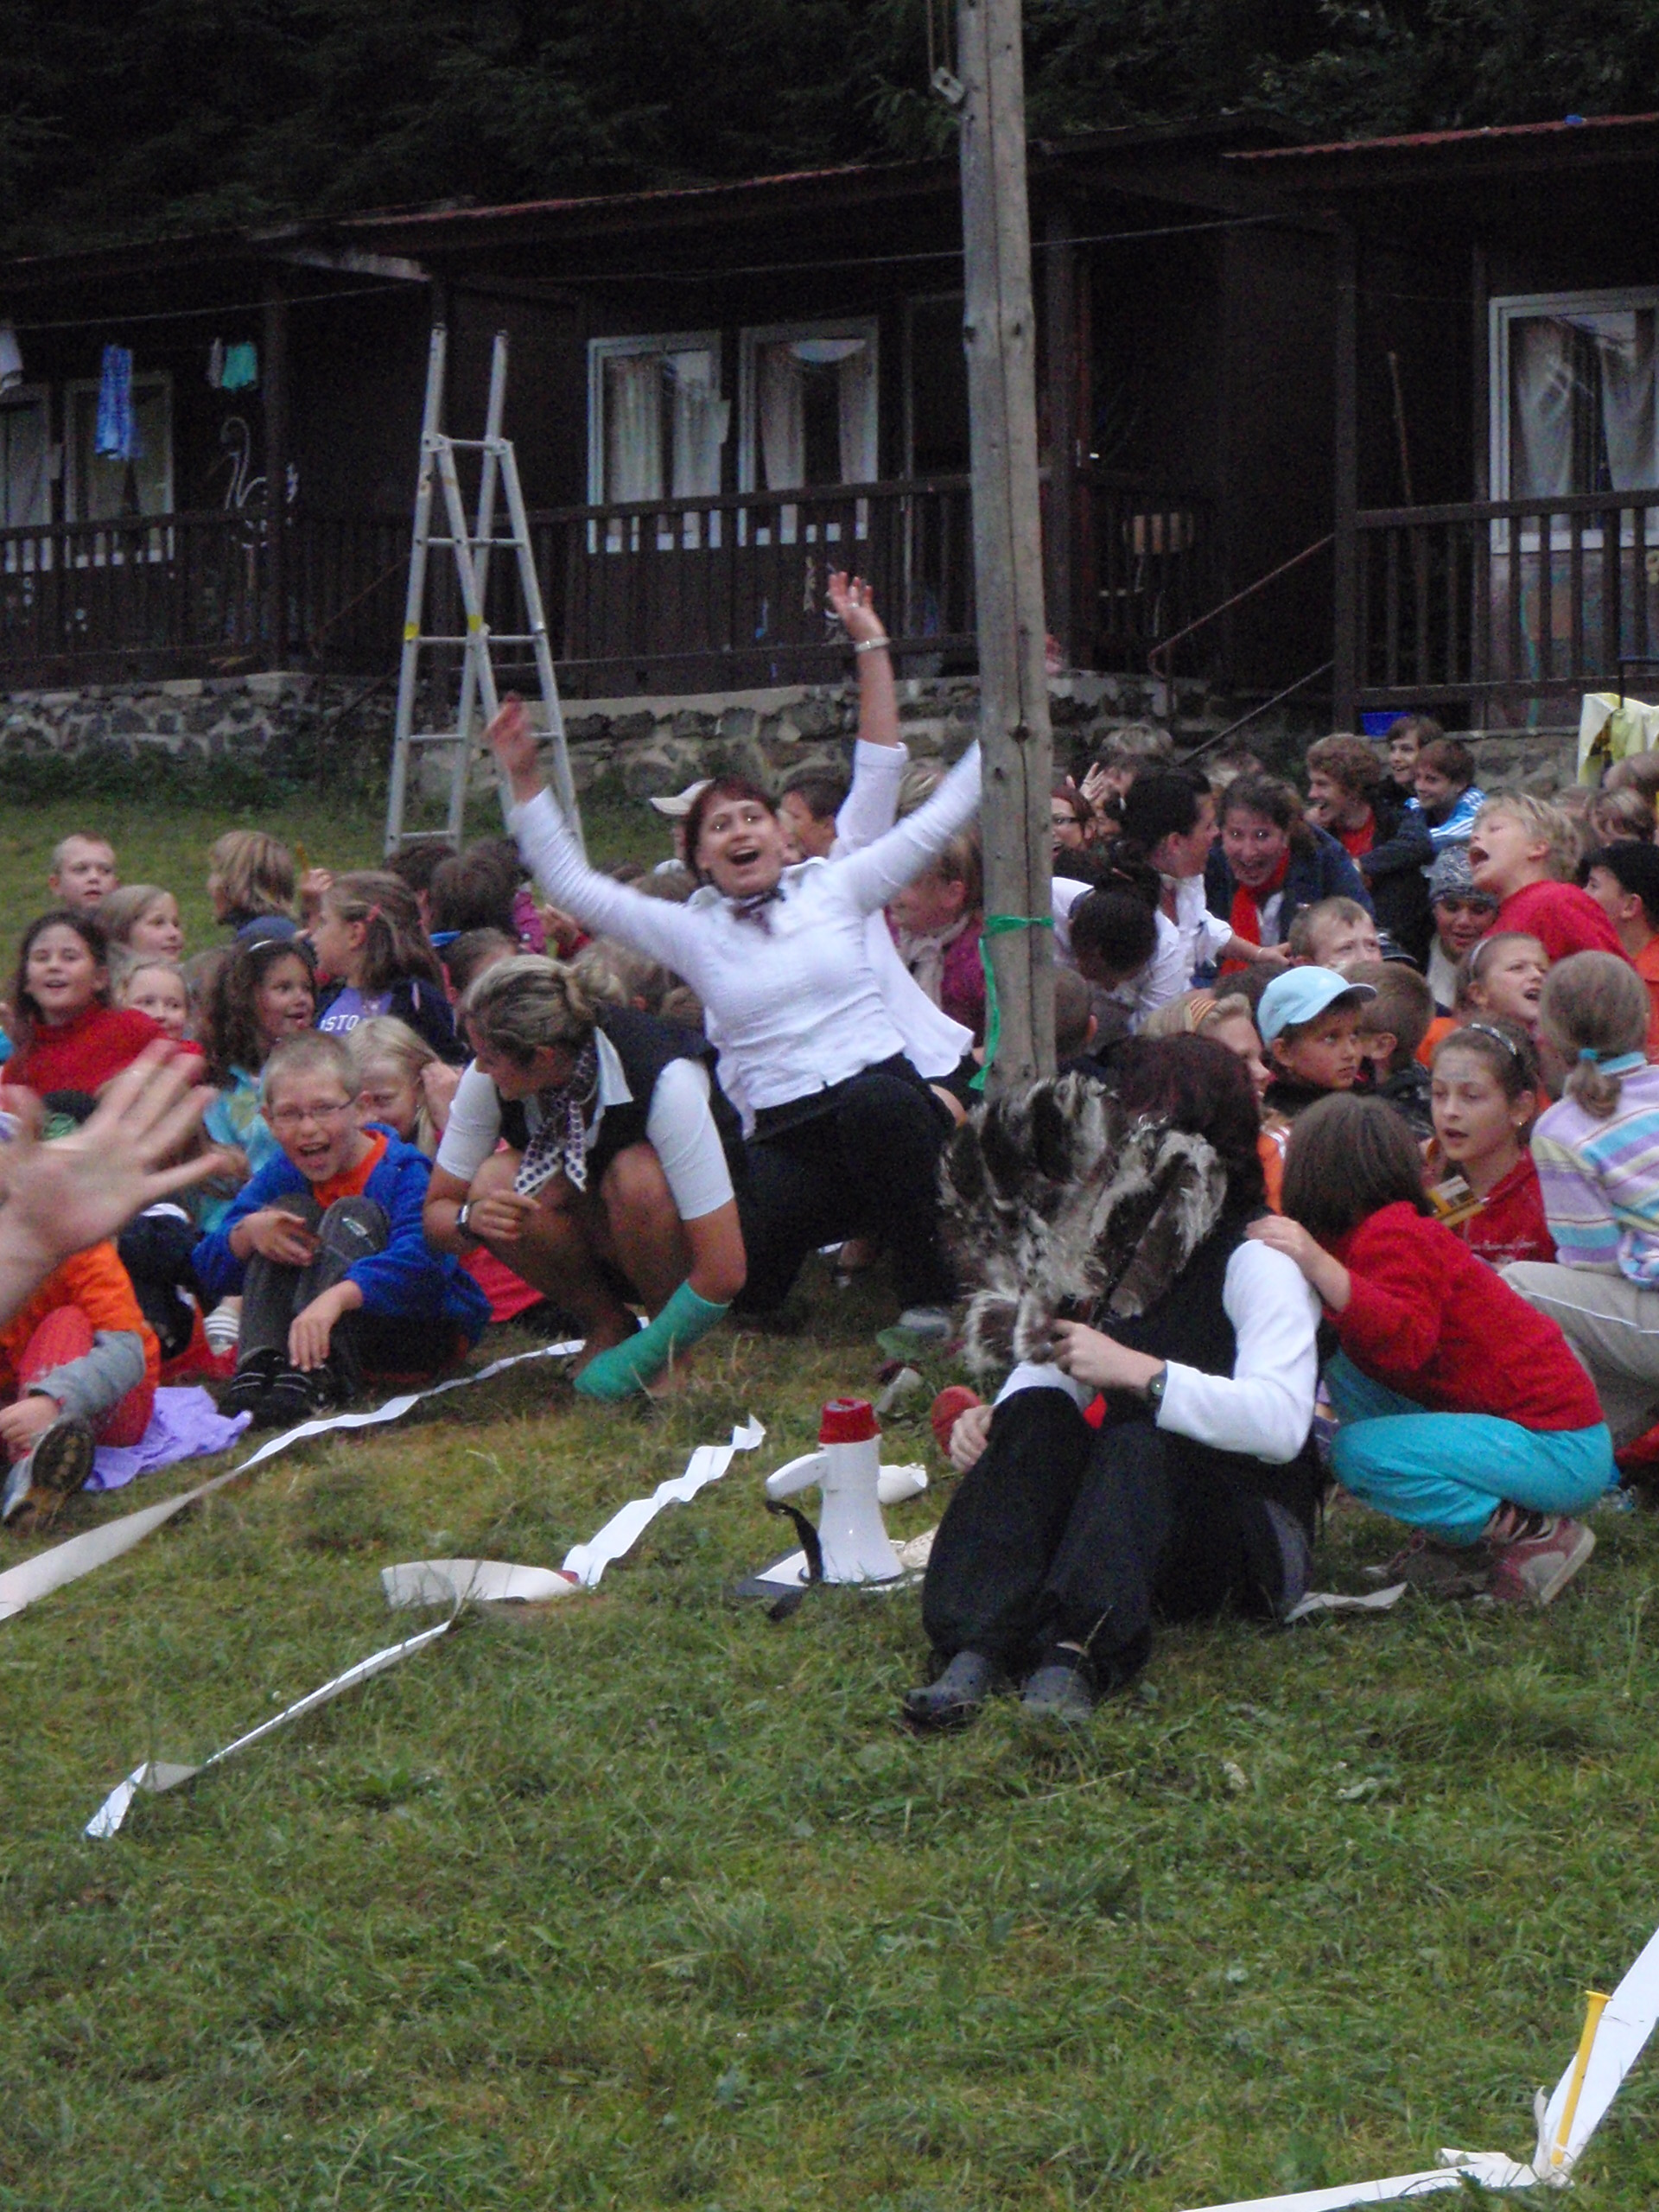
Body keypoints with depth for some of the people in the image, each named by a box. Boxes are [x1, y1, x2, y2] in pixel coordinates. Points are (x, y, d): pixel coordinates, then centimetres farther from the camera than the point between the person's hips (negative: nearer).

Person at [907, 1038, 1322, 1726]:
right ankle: (976, 1652, -40)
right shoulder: (1112, 1252, 12)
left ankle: (1074, 1660, -55)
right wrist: (990, 1418, -9)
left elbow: (1280, 1422, -27)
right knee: (1034, 1412, -21)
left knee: (1141, 1443, -34)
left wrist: (1136, 1371, -33)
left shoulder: (1256, 1257, -12)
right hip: (1121, 1514, 6)